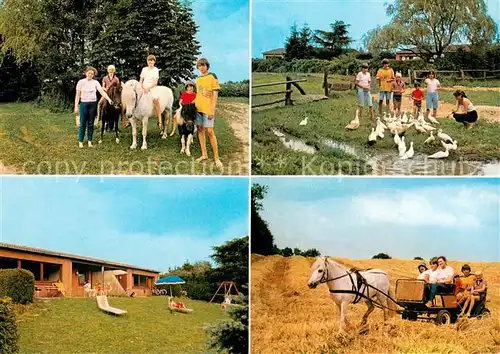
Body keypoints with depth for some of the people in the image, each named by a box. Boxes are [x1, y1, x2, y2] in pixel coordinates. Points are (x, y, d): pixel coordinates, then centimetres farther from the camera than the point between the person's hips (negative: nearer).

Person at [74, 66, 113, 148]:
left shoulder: (95, 82, 3)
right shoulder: (81, 82, 0)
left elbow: (102, 92, -5)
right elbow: (77, 95, 2)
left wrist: (109, 99, -20)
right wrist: (76, 106, -3)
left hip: (93, 104, 1)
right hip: (84, 104, -1)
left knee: (91, 124, 7)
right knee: (82, 123, 1)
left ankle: (89, 141, 15)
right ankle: (80, 141, 9)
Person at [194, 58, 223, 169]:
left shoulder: (212, 76, -4)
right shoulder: (198, 79, 14)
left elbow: (215, 94, -8)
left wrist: (212, 110, -14)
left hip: (208, 109, -6)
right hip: (198, 108, 6)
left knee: (210, 131, -10)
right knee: (200, 130, 7)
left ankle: (216, 158, -6)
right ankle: (204, 155, 16)